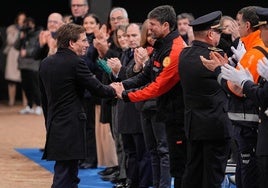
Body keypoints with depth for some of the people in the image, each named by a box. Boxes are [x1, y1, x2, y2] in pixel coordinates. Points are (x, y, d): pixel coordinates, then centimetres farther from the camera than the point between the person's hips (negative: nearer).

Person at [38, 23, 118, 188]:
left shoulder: (46, 63, 10)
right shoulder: (75, 63, -14)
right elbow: (97, 89, -10)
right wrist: (114, 91, 9)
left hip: (54, 126, 8)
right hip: (71, 127, -8)